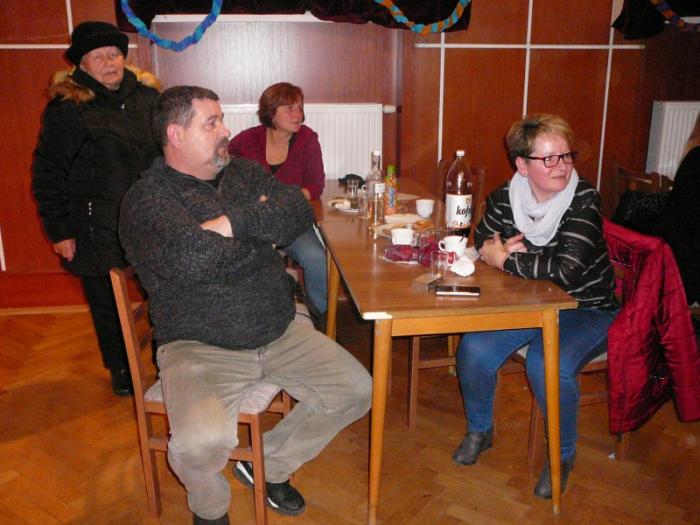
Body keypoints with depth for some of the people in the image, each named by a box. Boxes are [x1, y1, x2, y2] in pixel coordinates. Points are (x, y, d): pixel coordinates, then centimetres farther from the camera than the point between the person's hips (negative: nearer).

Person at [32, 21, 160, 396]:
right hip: (96, 230, -2)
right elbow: (47, 174, -3)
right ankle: (120, 369, 33)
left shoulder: (147, 95, 6)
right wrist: (59, 230, -5)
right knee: (106, 303, 11)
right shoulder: (65, 108, -5)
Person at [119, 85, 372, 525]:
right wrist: (262, 225, -12)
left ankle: (270, 464, 22)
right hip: (199, 347, -5)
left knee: (356, 391, 0)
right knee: (201, 442, -29)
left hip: (280, 333, 6)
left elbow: (300, 211, -6)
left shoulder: (243, 173, 10)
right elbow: (191, 260, -28)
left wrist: (231, 223, -19)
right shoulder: (147, 199, -9)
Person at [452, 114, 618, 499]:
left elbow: (565, 270, -30)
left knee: (548, 365, -31)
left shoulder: (584, 200, -18)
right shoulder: (505, 198, -5)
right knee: (474, 349, -20)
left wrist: (505, 258, -20)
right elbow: (481, 241, 12)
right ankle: (479, 430, 11)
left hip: (586, 310, -4)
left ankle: (563, 454, 0)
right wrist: (498, 247, -13)